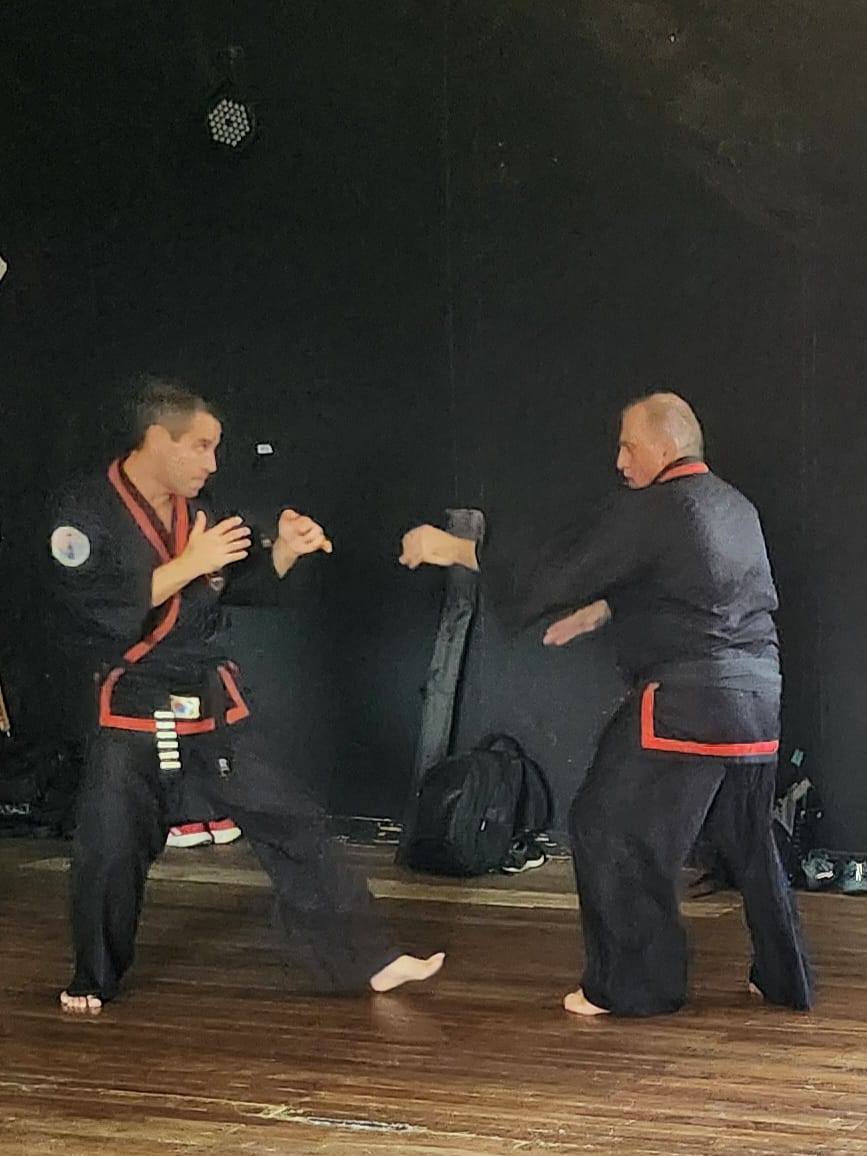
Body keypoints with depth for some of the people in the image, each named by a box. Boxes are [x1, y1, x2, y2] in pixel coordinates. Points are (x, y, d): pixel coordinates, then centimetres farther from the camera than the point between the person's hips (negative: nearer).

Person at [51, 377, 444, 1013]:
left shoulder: (197, 510, 5)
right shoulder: (86, 513, -13)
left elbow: (245, 585, 15)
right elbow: (106, 610, -24)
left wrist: (285, 549, -4)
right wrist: (189, 565, -24)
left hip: (214, 702, 5)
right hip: (136, 711, -5)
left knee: (293, 827, 3)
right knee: (108, 854, 0)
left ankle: (368, 960, 8)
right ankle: (93, 979, 25)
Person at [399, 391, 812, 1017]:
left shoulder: (652, 511, -11)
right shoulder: (738, 508, 16)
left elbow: (559, 572, -11)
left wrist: (452, 550, -4)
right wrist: (601, 610, 25)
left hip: (685, 700, -8)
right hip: (757, 697, 9)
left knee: (610, 830, 3)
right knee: (749, 841, 20)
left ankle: (631, 984, 8)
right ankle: (786, 978, 28)